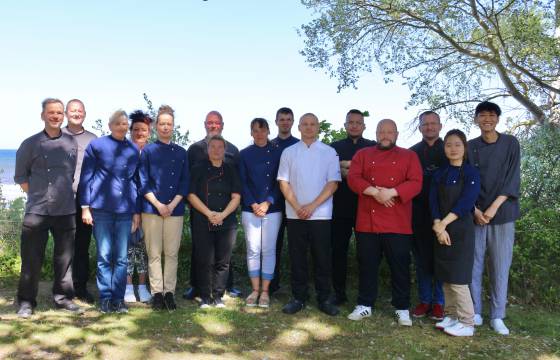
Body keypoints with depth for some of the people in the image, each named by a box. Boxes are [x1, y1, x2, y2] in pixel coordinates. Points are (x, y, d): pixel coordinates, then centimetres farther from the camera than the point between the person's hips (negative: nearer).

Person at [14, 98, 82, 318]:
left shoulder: (72, 143, 5)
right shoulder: (30, 144, 1)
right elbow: (20, 176, 8)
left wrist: (65, 193, 10)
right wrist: (36, 196, 4)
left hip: (66, 211, 2)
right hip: (36, 211, -2)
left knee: (64, 257, 8)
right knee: (32, 259, 4)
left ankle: (63, 297, 20)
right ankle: (26, 301, 16)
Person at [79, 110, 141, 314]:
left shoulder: (134, 150, 12)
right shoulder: (97, 145, 3)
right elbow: (86, 177, 2)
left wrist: (137, 211, 12)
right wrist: (85, 207, -4)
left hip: (125, 210, 3)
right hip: (101, 208, -2)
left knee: (121, 257, 4)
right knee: (104, 256, 2)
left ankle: (118, 298, 11)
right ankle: (105, 298, 12)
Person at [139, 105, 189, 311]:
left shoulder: (181, 153, 12)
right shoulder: (148, 151, 7)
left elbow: (185, 183, 8)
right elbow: (143, 182, 1)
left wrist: (172, 205, -6)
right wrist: (158, 205, -9)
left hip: (175, 210, 1)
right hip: (151, 209, -1)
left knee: (172, 253, 2)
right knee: (154, 253, 1)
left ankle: (169, 292, 10)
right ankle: (157, 293, 9)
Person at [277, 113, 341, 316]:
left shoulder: (329, 152, 3)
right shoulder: (289, 152, 7)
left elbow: (333, 183, -4)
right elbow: (284, 183, 3)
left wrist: (312, 206, -12)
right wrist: (297, 207, -9)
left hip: (321, 215, -1)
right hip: (295, 215, 1)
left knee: (322, 259, 4)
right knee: (297, 258, 6)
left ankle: (324, 299, 16)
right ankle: (298, 297, 18)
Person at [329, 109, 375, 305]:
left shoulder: (373, 147, 8)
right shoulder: (334, 147, 12)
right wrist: (341, 171, -11)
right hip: (340, 206, 1)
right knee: (338, 249, 5)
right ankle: (339, 292, 16)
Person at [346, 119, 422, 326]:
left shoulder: (409, 156, 7)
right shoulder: (362, 155, 10)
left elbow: (416, 183, -5)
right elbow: (353, 178, -4)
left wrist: (391, 192, -20)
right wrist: (374, 191, -19)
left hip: (398, 224, -1)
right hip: (367, 222, 1)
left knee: (400, 267, 7)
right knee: (367, 266, 10)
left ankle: (402, 308, 21)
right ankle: (365, 305, 24)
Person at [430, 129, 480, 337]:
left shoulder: (471, 173, -4)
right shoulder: (439, 174, 9)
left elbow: (465, 203, -14)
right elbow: (433, 201, 1)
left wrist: (444, 223, -17)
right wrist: (438, 227, -12)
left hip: (461, 230, -5)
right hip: (441, 230, 5)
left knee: (457, 277, -6)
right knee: (445, 277, 9)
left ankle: (467, 323, 4)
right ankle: (451, 315, 22)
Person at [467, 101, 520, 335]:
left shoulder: (510, 143, 4)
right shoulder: (470, 147, 6)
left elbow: (512, 179, -2)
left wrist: (493, 208, -11)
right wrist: (475, 210, -10)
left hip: (502, 213, -1)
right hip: (475, 214, 1)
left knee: (500, 266, 1)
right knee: (474, 264, 2)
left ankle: (497, 316, 10)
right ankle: (475, 312, 13)